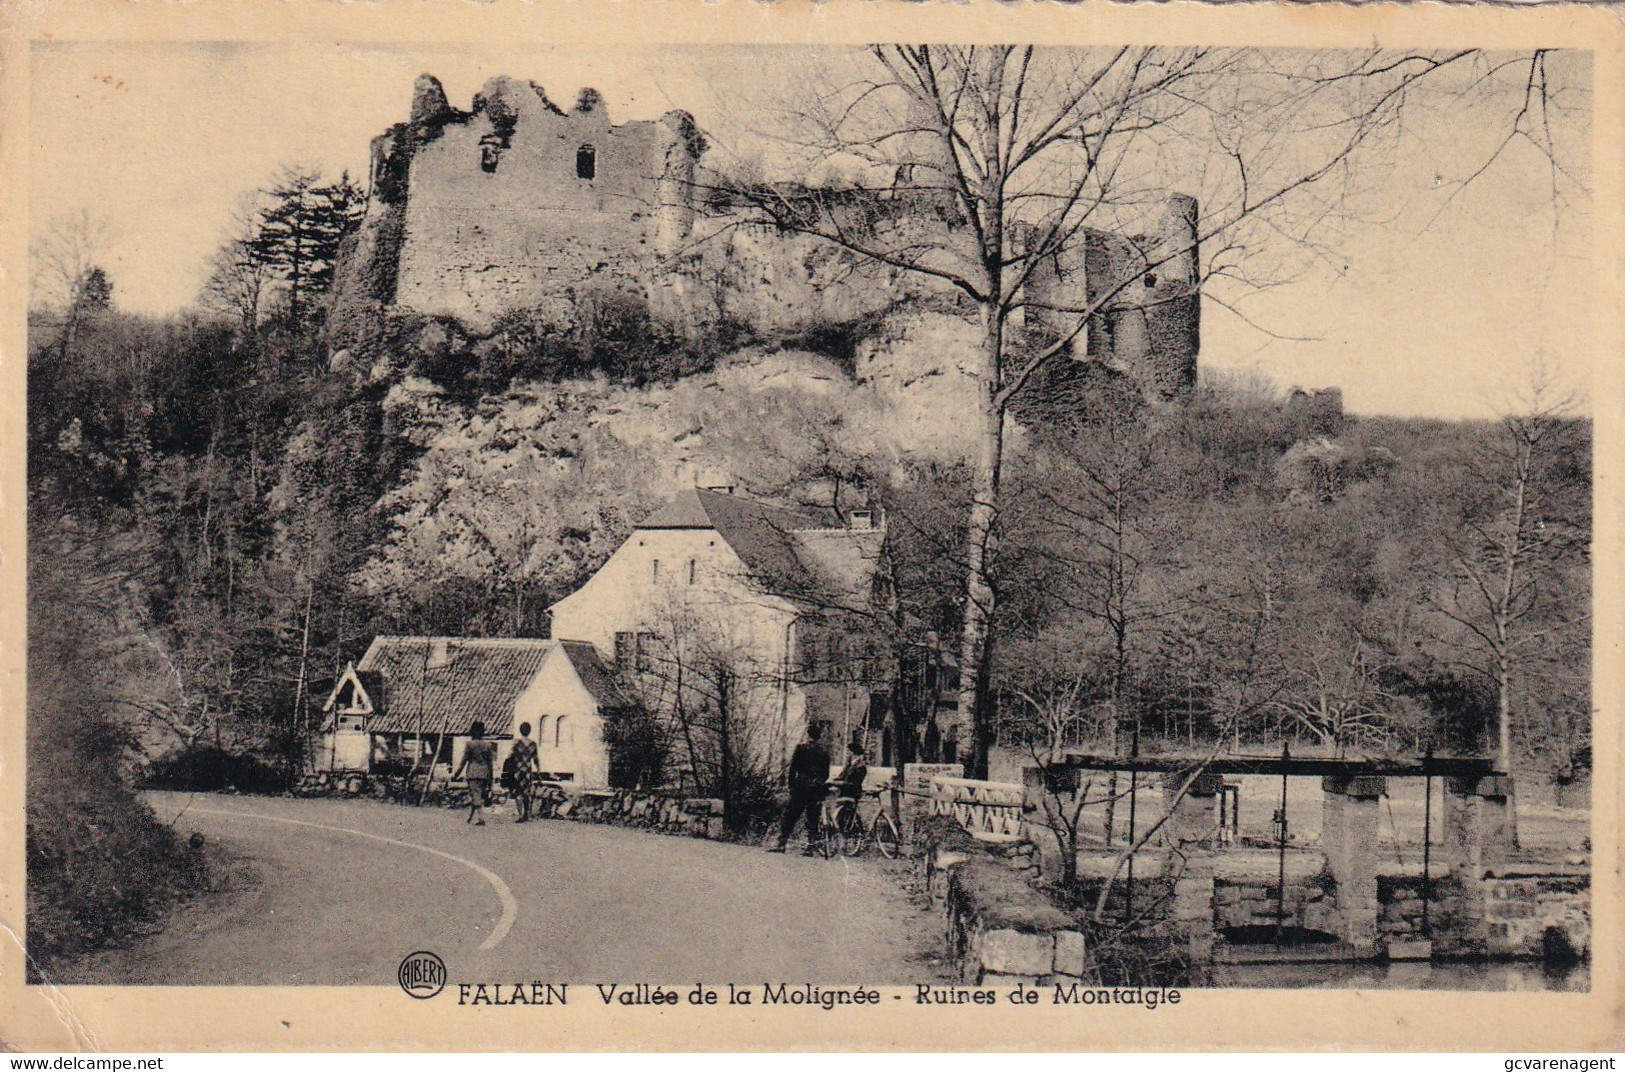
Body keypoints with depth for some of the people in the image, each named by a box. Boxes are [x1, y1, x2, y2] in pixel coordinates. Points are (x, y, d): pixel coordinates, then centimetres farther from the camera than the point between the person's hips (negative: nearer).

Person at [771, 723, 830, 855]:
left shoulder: (801, 748, -4)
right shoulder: (823, 751, 8)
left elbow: (793, 768, -5)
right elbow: (826, 774, 9)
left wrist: (791, 785, 3)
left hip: (801, 786, -3)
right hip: (816, 789, 3)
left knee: (790, 816, 0)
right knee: (813, 818, 6)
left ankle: (782, 843, -4)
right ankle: (811, 847, 1)